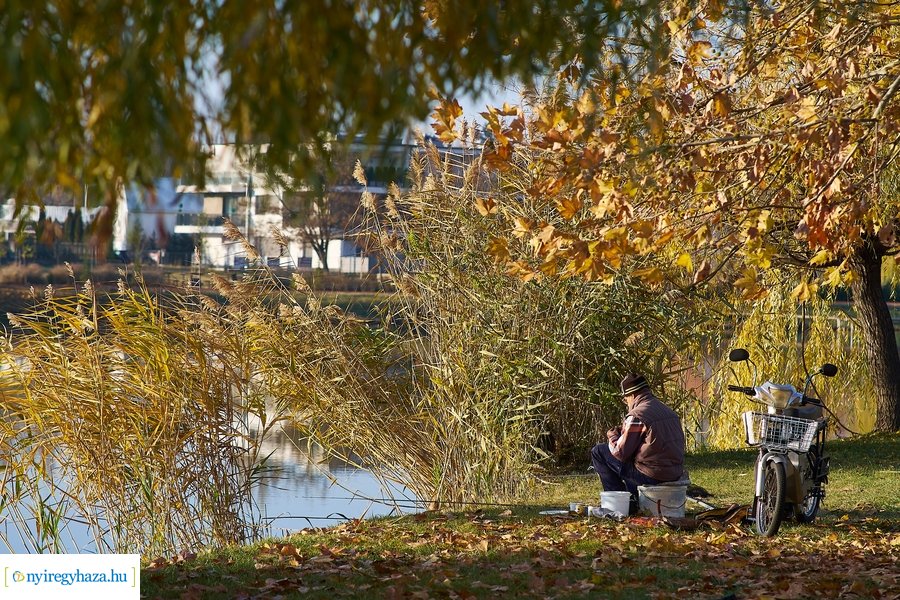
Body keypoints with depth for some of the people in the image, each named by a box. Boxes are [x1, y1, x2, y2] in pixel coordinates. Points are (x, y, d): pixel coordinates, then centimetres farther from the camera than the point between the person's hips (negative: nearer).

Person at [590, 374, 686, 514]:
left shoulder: (636, 415, -12)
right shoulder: (669, 412, 13)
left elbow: (620, 453, -11)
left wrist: (612, 436, 11)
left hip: (651, 476, -8)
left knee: (598, 452, 4)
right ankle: (634, 500, 25)